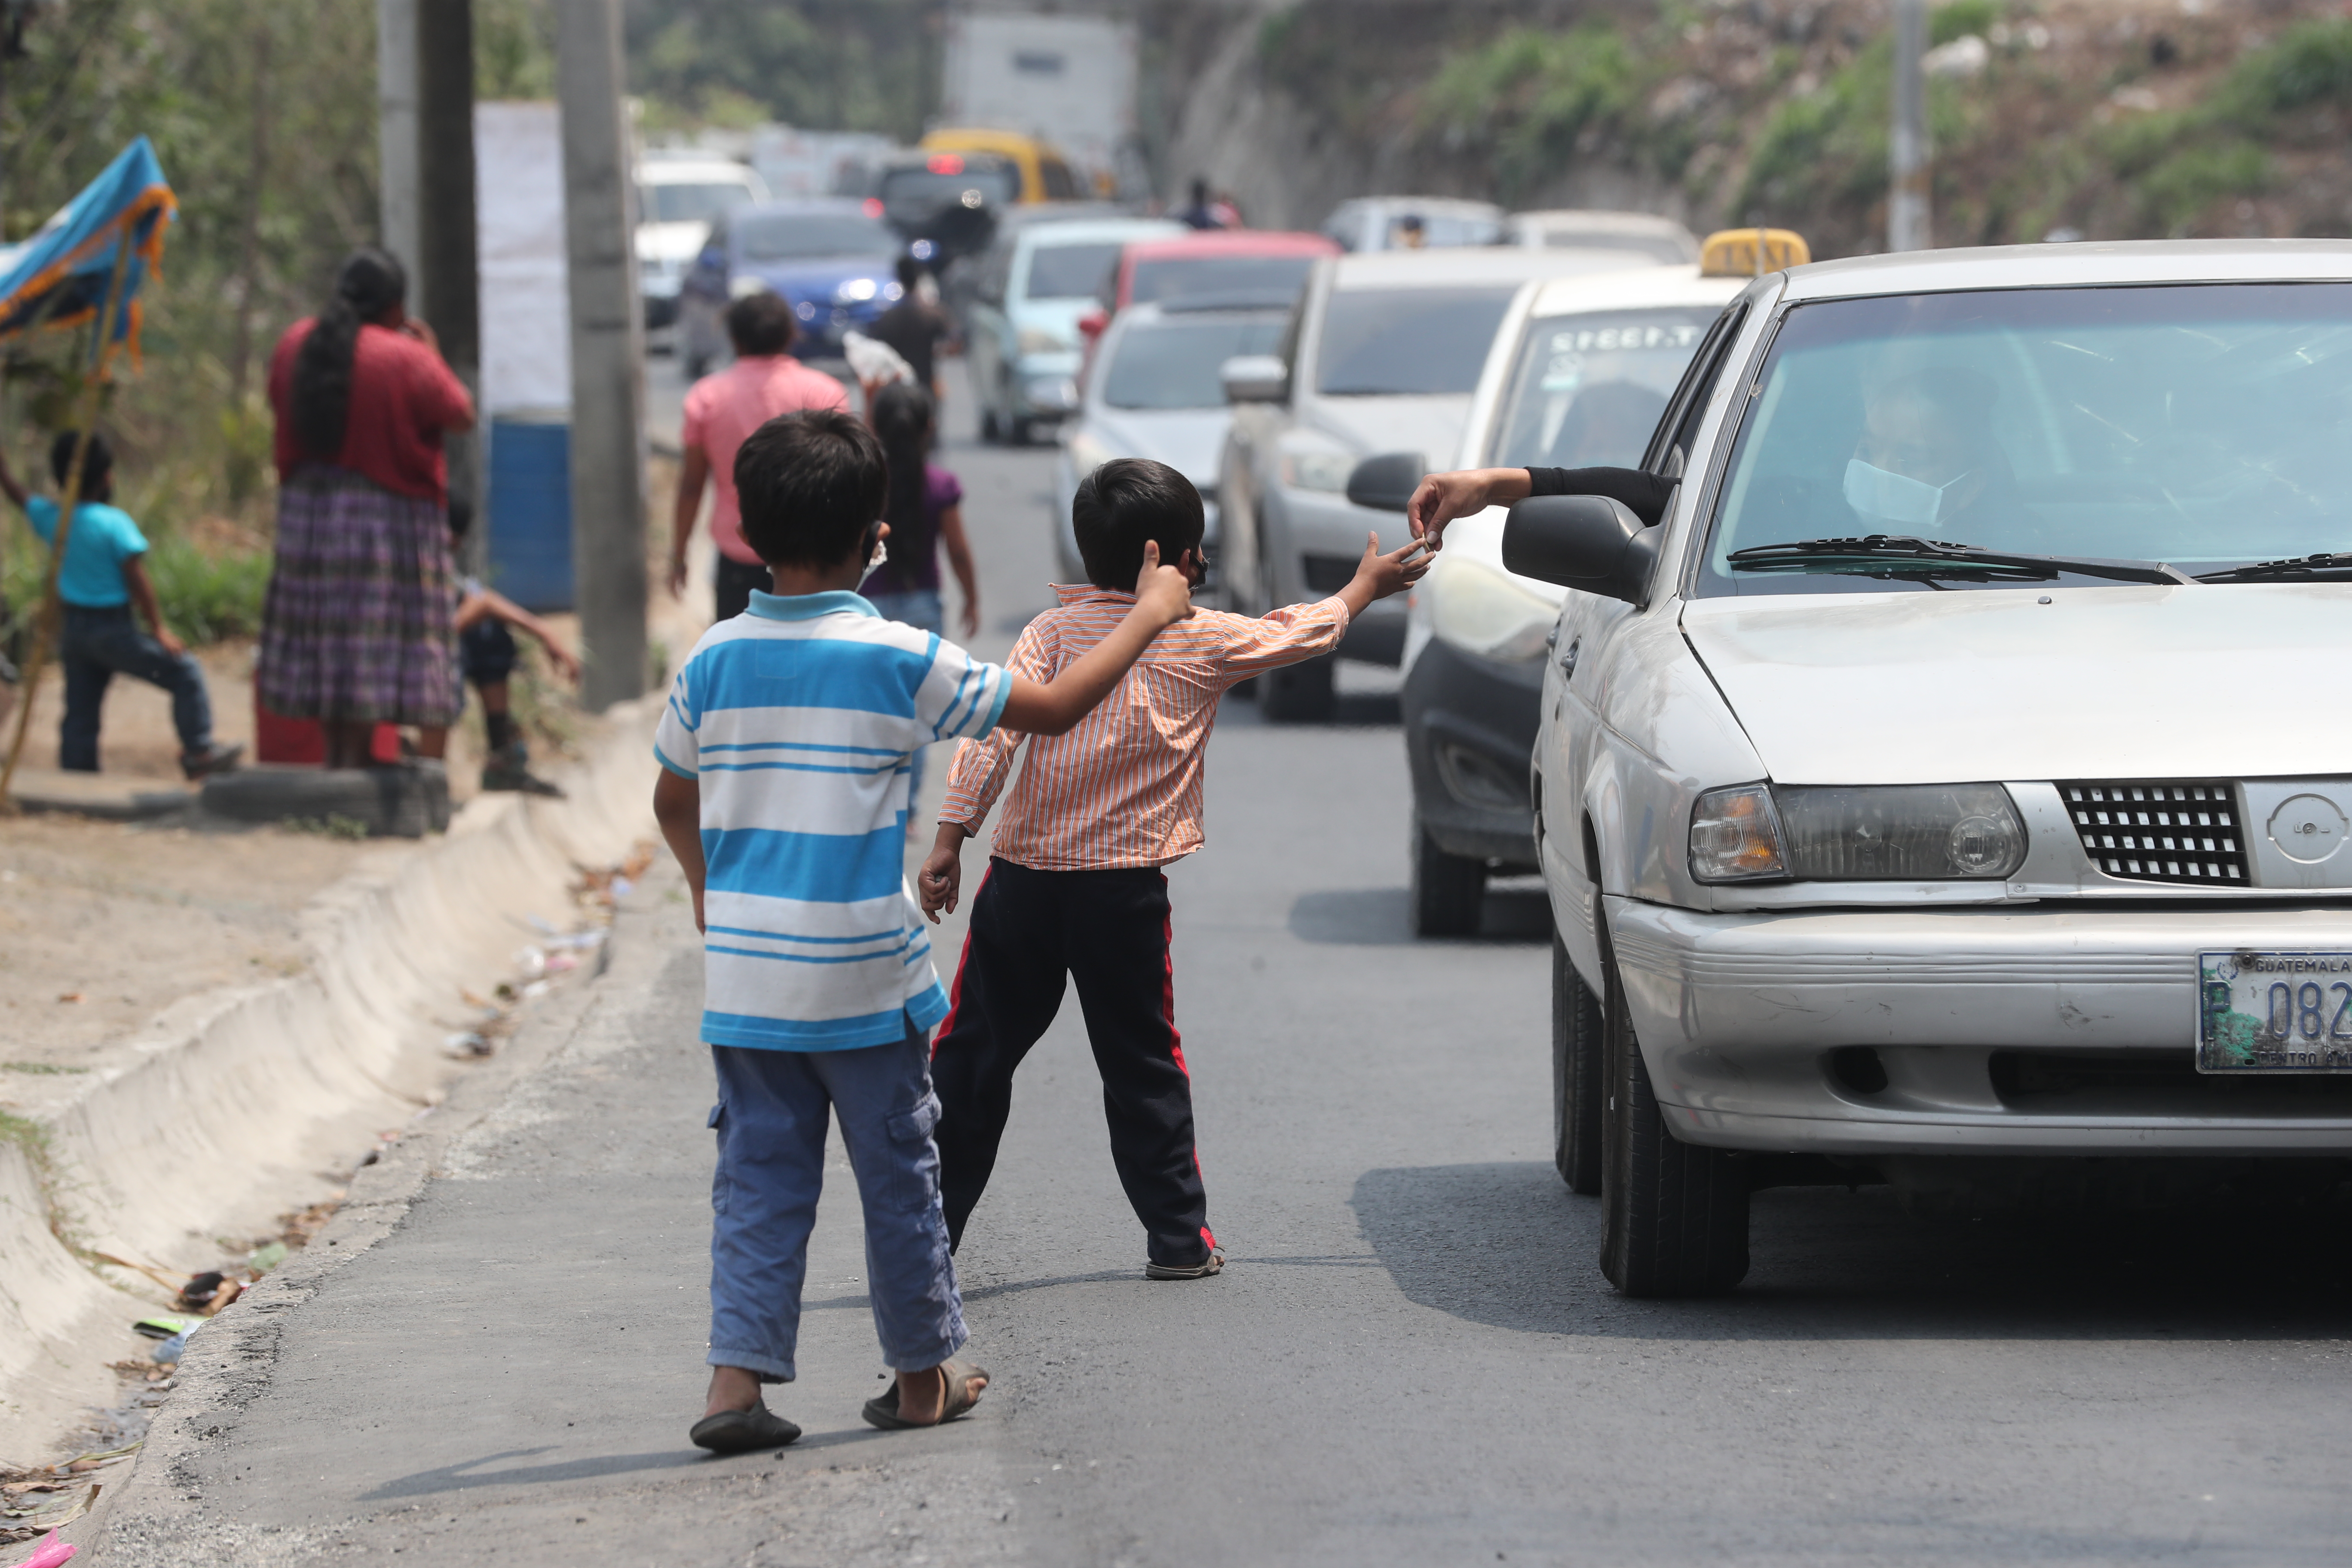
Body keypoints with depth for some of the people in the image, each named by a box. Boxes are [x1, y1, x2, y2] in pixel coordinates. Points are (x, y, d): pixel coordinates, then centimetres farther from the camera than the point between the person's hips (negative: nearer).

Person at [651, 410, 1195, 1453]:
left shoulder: (713, 662, 1)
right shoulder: (898, 661, -11)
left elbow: (673, 800, 15)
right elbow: (1055, 707, -3)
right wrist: (1150, 618, 10)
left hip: (744, 975, 3)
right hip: (863, 976, -3)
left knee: (759, 1176, 7)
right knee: (898, 1171, 10)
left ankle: (738, 1377, -3)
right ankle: (923, 1375, 21)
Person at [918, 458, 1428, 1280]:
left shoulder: (1054, 631, 3)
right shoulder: (1204, 641, 3)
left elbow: (994, 730, -8)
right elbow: (1301, 633, 20)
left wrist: (951, 839, -9)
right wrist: (1363, 588, 39)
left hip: (1024, 874, 1)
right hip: (1124, 888, -1)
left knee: (973, 1053, 7)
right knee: (1143, 1065, 11)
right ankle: (1178, 1235, 15)